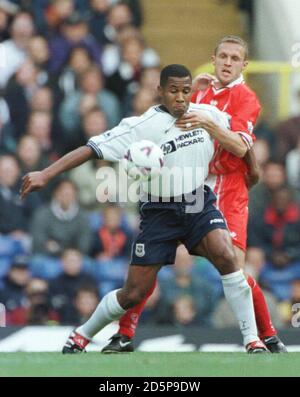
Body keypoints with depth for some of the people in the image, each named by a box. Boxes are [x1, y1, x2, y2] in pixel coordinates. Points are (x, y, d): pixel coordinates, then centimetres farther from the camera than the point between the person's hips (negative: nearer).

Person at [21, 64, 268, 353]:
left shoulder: (208, 115, -4)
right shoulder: (144, 126, -16)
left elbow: (238, 137, 18)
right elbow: (93, 148, -20)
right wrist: (45, 174, -27)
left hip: (199, 203, 2)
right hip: (160, 211, -2)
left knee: (227, 258, -25)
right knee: (133, 294, 1)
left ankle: (252, 340, -16)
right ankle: (82, 335, 27)